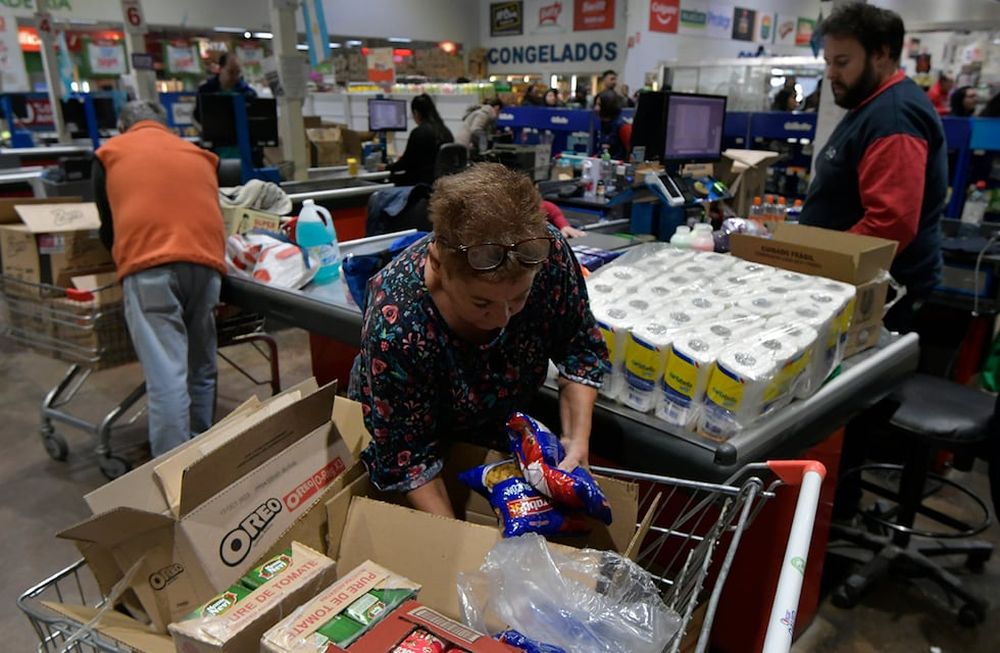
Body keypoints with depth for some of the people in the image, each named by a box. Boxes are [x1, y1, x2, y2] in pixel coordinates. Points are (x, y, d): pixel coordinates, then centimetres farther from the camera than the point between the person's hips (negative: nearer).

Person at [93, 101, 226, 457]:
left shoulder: (109, 154, 21)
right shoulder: (200, 155, 28)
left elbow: (108, 227, 27)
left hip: (149, 265, -3)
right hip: (206, 261, 3)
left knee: (166, 377, -8)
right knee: (201, 371, 14)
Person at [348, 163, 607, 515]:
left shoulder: (549, 253, -31)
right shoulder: (396, 325, -40)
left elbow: (579, 347, -14)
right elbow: (407, 458, -29)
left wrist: (578, 440, -23)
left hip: (501, 427, 3)